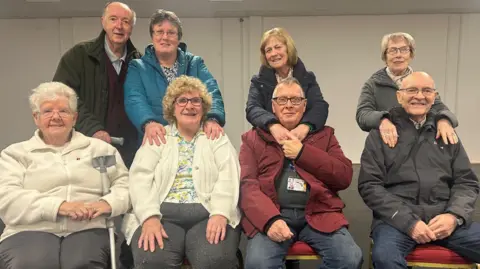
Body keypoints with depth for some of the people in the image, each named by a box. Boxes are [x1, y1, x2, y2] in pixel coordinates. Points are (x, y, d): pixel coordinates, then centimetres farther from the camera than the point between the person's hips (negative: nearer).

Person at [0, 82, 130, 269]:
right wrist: (59, 206, -13)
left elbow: (125, 183, 14)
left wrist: (108, 203, -9)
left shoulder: (99, 148, 20)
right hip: (31, 231, 0)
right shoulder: (16, 153, 17)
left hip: (88, 230, 0)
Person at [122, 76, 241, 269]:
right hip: (163, 214, 1)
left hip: (208, 214, 0)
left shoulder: (217, 137, 13)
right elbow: (140, 178, 2)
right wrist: (150, 217, -15)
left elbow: (228, 178, -1)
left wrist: (220, 213, -19)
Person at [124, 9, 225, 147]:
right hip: (155, 142, -1)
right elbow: (134, 99, -8)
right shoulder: (137, 67, 8)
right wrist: (148, 123, -29)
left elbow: (211, 92, -4)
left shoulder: (195, 63, 11)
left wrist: (212, 119, -25)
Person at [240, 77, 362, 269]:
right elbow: (247, 185, 1)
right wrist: (270, 219, -18)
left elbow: (345, 177, 7)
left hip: (318, 214, 3)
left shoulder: (323, 134, 18)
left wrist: (303, 152, -4)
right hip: (272, 215, -2)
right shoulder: (253, 139, 13)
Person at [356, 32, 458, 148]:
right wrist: (381, 120, -35)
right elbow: (362, 113, -12)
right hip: (386, 148, -2)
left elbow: (439, 108, -1)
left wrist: (443, 120, -26)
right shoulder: (373, 83, 1)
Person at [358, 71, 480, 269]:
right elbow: (369, 186, -3)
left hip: (444, 217, 4)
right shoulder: (380, 135, 4)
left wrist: (454, 215, -7)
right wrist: (408, 221, -13)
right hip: (397, 218, -3)